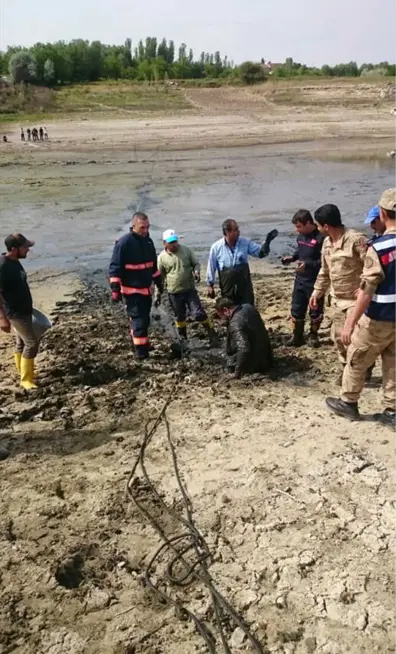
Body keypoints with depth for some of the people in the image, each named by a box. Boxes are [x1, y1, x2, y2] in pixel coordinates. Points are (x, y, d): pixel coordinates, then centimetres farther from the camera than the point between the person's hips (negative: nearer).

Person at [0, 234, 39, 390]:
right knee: (32, 343, -6)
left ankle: (23, 373, 31)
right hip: (15, 312, -9)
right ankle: (26, 379, 4)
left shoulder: (14, 261, 4)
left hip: (23, 309, 9)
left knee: (21, 342, 18)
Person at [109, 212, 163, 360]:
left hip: (146, 289, 7)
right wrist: (115, 289, -19)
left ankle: (140, 343, 32)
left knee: (143, 319, 16)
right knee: (139, 320, -6)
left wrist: (158, 282, 23)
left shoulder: (148, 241, 8)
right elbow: (115, 267, -15)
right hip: (131, 290, -7)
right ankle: (141, 351, 3)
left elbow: (153, 265, 21)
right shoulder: (124, 243, -16)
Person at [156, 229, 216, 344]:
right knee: (179, 317, 12)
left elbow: (196, 263, 8)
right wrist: (158, 294, 2)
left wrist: (196, 272, -15)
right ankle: (183, 339, 29)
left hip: (190, 289, 0)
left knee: (198, 314, -5)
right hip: (174, 293, 0)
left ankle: (212, 335, 10)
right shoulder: (162, 257, -5)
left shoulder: (186, 250, -2)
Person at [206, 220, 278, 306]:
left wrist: (267, 242, -20)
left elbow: (260, 253, -1)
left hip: (245, 286, 1)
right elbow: (211, 267, 1)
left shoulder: (245, 243, -4)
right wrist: (210, 285, 4)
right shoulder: (216, 247, -8)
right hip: (227, 288, -1)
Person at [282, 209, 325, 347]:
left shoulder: (321, 237, -19)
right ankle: (297, 336, 23)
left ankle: (313, 335, 27)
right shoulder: (301, 236, 4)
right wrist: (292, 258, 4)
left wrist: (308, 264, -29)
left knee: (315, 310, 10)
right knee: (297, 309, 11)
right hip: (300, 279, 7)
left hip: (315, 281, -7)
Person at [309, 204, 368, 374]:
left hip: (356, 300, -8)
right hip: (336, 299, 8)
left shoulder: (356, 240, -21)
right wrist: (317, 291, 18)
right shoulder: (327, 242, 7)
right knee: (338, 336, 14)